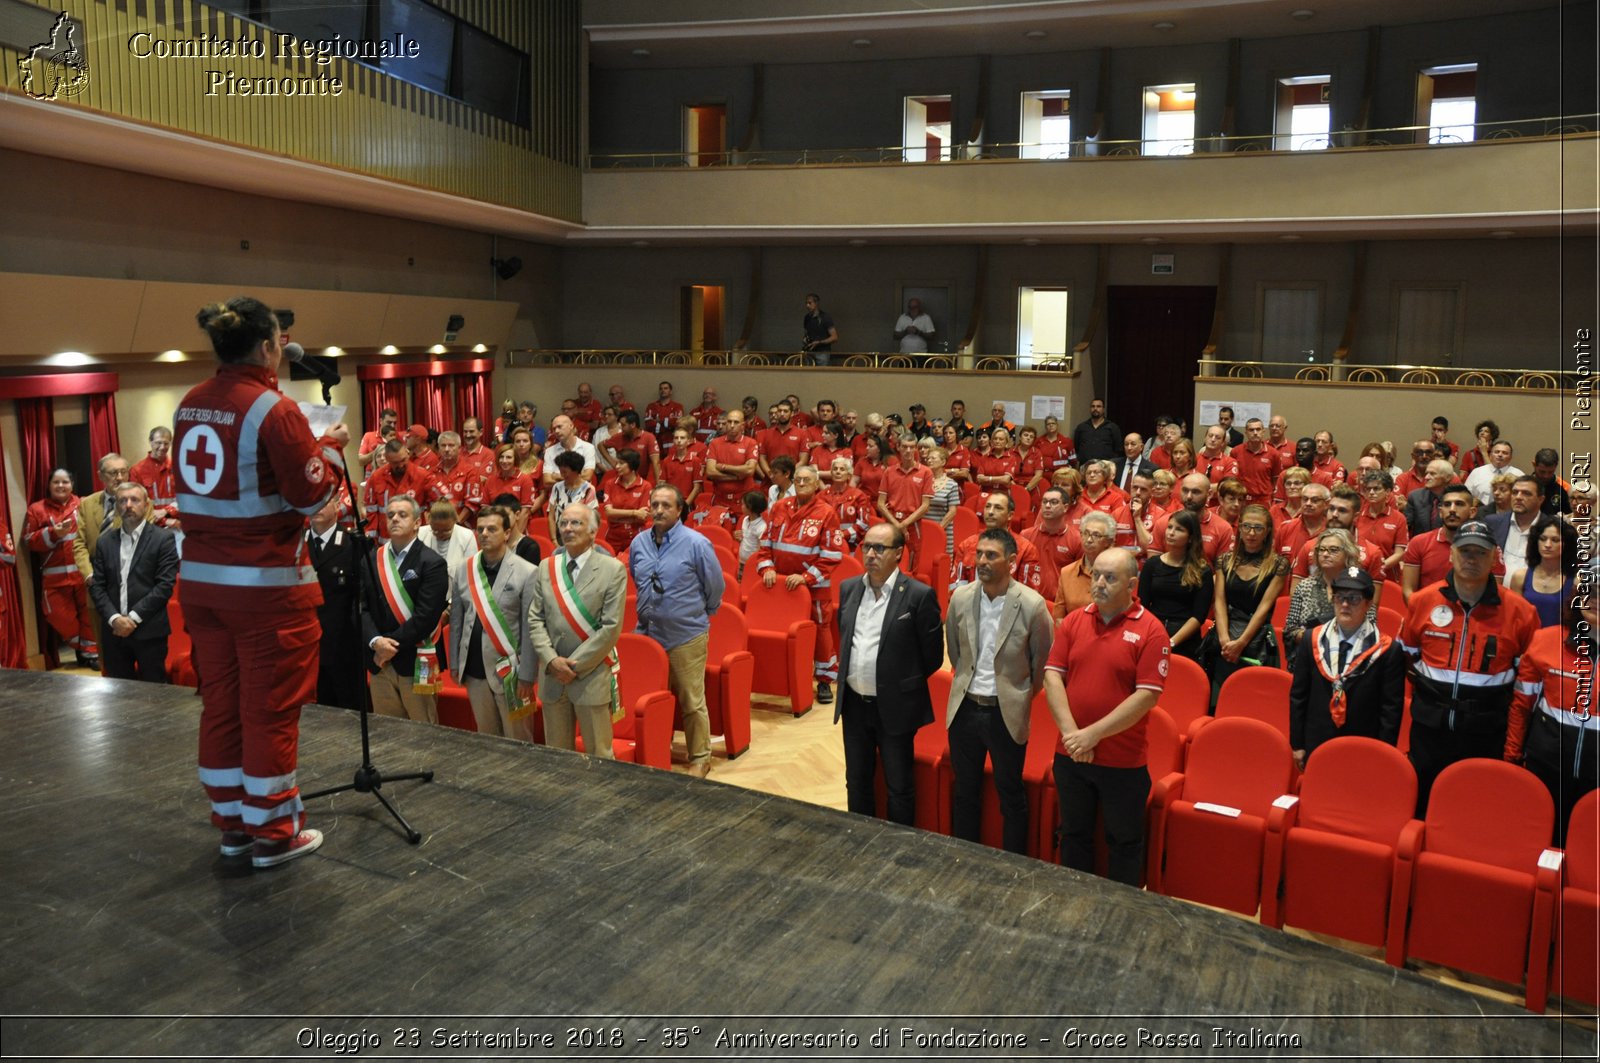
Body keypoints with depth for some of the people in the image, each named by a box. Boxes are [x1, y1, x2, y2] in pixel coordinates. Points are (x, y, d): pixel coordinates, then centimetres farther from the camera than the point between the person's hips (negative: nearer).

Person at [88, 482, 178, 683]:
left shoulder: (163, 538, -2)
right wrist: (114, 618, -8)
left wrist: (134, 617, -13)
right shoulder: (105, 541, 12)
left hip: (150, 631, -4)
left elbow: (165, 585, -9)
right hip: (114, 631, 4)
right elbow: (97, 586, 7)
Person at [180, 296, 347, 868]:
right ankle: (272, 832, 13)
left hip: (201, 579, 7)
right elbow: (312, 496, -12)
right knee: (269, 708, 3)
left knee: (220, 701, 14)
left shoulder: (189, 405, 7)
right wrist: (329, 449, 4)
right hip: (265, 583, -7)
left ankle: (232, 823, 26)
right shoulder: (273, 408, -15)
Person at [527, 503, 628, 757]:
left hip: (592, 677, -4)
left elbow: (611, 627, -10)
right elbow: (535, 619, 5)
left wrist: (575, 665, -12)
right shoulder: (546, 567, 9)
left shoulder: (613, 569, -5)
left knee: (598, 756, 3)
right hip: (552, 678, 4)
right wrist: (552, 660, -9)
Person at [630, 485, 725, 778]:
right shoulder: (638, 543, 4)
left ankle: (700, 759, 16)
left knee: (692, 703, 2)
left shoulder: (696, 544, -11)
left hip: (687, 636, -5)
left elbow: (715, 588, -2)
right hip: (648, 633, 5)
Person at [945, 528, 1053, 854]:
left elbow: (1042, 662, -2)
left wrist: (1022, 697, 6)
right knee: (964, 791, 16)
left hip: (1007, 713, -3)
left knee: (1011, 795, 10)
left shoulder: (1032, 605, -14)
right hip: (965, 708, 4)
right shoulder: (960, 597, -3)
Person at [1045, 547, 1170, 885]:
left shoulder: (1150, 630, -11)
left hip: (1123, 760, -4)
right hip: (1070, 754, 4)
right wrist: (1071, 732, -14)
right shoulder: (1074, 620, 2)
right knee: (1074, 834, 20)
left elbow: (1147, 695, -16)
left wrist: (1093, 733, -18)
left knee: (1124, 841, 13)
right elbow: (1053, 675, -2)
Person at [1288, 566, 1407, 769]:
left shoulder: (1388, 650, -7)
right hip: (1315, 747, 2)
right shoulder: (1312, 640, 1)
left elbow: (1391, 709, -6)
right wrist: (1297, 744, 2)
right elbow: (1297, 696, 4)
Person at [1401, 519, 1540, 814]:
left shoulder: (1519, 610, -5)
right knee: (1420, 804, 14)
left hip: (1486, 731, -1)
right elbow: (1406, 655, 12)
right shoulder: (1422, 601, -2)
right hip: (1429, 724, 1)